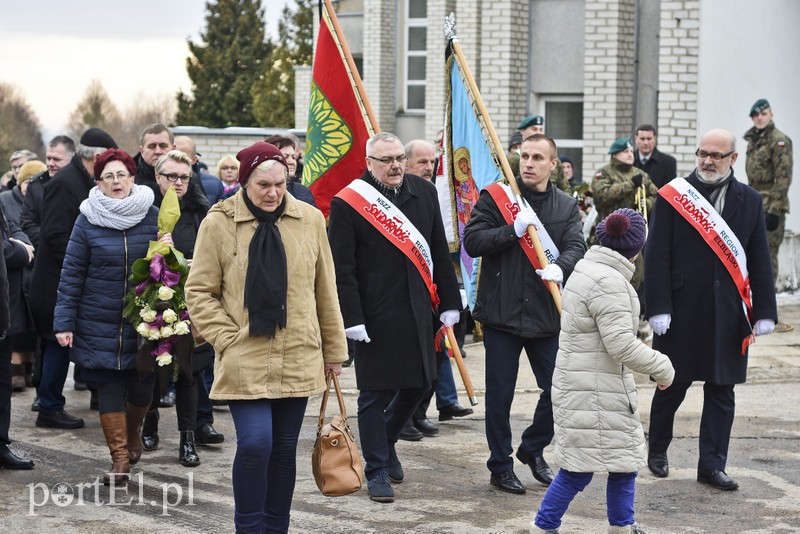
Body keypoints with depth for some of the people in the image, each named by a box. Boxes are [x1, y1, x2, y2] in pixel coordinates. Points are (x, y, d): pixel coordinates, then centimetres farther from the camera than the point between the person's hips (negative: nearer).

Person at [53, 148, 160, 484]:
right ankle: (120, 457, 10)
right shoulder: (88, 220, -2)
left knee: (142, 388, 6)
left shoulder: (152, 216, 2)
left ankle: (132, 433, 37)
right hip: (100, 324, -1)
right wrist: (64, 322, -6)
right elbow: (71, 274, -2)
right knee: (109, 388, 0)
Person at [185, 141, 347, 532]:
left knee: (284, 448, 10)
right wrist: (227, 339, -9)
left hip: (298, 359, 3)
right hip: (245, 360, -3)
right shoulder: (219, 223, -5)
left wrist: (334, 349, 14)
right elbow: (199, 291, 0)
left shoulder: (310, 220, 3)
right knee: (254, 443, -14)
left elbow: (325, 292, 11)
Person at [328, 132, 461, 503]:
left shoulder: (424, 192, 7)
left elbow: (439, 252, 12)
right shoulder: (347, 203, -8)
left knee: (418, 383, 13)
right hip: (375, 315, -5)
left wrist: (448, 302, 9)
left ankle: (386, 440, 39)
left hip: (418, 311, 5)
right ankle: (377, 471, 12)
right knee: (375, 393, 1)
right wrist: (352, 318, -14)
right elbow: (342, 268, -9)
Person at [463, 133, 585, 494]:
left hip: (547, 314, 3)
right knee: (499, 396, 3)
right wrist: (514, 230, -19)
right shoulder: (494, 197, 1)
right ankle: (500, 467, 16)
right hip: (501, 312, -3)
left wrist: (560, 266, -25)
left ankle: (533, 449, 29)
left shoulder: (567, 206, 10)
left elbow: (575, 247, -3)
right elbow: (472, 241, -7)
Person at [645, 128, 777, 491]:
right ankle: (657, 451, 29)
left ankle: (712, 465, 11)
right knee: (673, 385, 8)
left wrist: (764, 311, 2)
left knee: (721, 390, 4)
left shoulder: (749, 201, 8)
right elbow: (657, 256, -5)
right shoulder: (673, 196, -1)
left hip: (728, 315, 2)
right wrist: (658, 308, -12)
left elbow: (759, 261, 8)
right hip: (682, 310, -2)